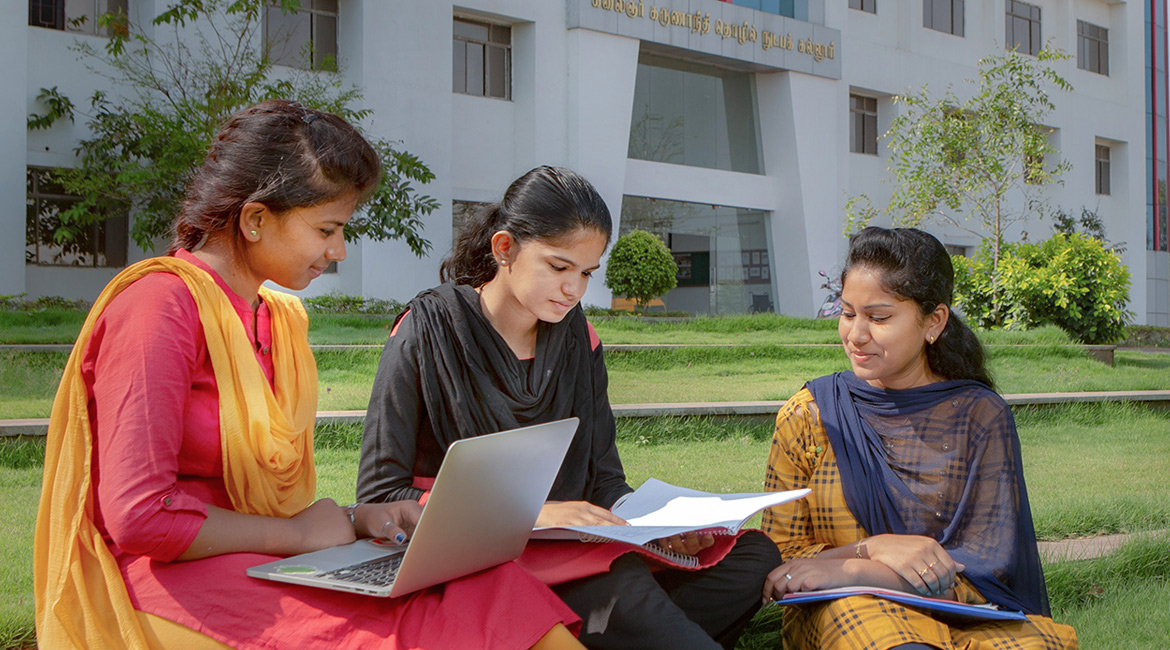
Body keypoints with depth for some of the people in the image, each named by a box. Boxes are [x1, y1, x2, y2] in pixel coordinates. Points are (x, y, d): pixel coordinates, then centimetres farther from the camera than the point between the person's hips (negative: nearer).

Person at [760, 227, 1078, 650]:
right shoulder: (809, 415, 3)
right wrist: (874, 547, -17)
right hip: (840, 612, -2)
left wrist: (848, 569, -18)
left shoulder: (981, 416, 2)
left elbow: (986, 567, -6)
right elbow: (776, 557, 2)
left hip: (959, 612, 2)